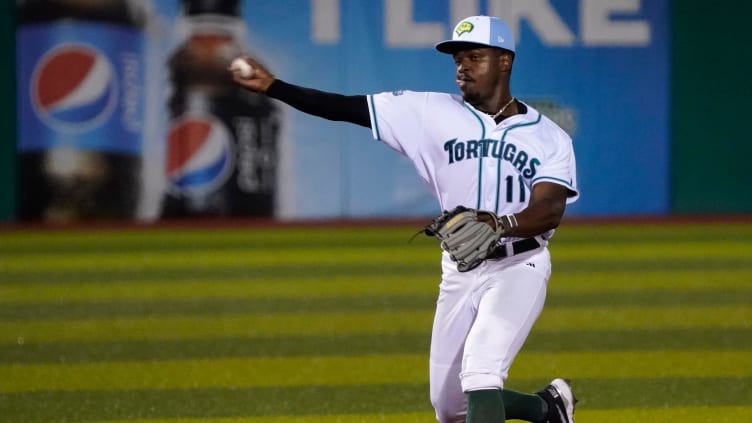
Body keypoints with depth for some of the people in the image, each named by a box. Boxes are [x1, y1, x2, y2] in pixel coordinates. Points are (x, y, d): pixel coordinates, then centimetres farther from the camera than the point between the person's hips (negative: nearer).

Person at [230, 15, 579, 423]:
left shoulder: (549, 137, -6)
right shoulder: (434, 113, 1)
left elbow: (550, 210, -20)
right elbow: (351, 108, -2)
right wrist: (272, 86, -10)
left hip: (519, 267, -5)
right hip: (460, 272, 5)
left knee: (480, 378, -25)